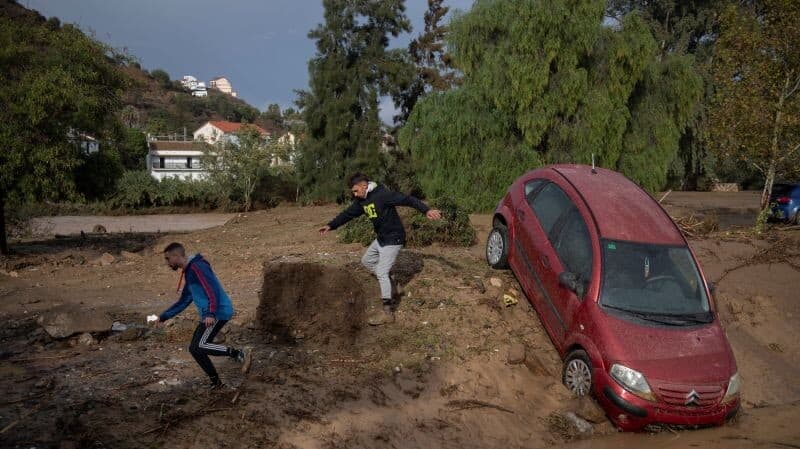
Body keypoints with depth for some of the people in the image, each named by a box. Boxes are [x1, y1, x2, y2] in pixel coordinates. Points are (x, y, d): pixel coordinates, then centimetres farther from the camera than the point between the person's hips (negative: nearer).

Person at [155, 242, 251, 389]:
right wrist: (163, 317, 25)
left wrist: (210, 314, -34)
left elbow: (213, 290, -23)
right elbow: (183, 301, 28)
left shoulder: (197, 267, -12)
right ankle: (215, 382, 17)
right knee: (194, 349, 9)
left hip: (219, 312, -10)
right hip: (208, 315, 10)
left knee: (199, 346, -17)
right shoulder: (188, 272, 20)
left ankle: (240, 354, -14)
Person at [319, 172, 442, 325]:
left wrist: (427, 210, -41)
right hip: (380, 238, 9)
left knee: (382, 272, -12)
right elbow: (348, 214, 15)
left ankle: (387, 312, -7)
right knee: (367, 260, 21)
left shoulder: (382, 194, -23)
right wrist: (330, 225, 10)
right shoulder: (361, 200, 4)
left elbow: (407, 199, -29)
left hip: (393, 239, -9)